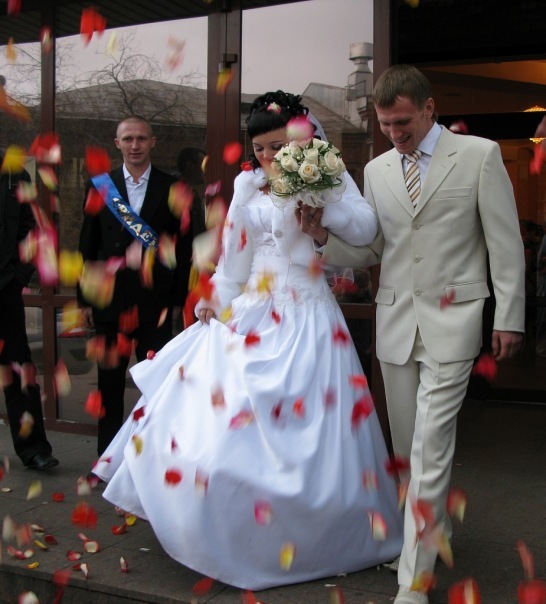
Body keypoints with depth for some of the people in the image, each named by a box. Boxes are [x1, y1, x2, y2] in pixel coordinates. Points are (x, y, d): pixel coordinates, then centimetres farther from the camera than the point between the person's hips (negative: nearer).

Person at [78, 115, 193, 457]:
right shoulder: (99, 187, 7)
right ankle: (108, 453, 22)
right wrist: (85, 299, 4)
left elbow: (184, 248, 2)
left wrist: (179, 298, -2)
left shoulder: (173, 188, 3)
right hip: (110, 300, 2)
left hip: (156, 300, -1)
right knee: (110, 380, 10)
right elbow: (88, 247, 7)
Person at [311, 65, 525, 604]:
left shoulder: (480, 155, -1)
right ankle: (434, 530, 36)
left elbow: (505, 242, -1)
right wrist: (326, 237, -5)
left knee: (430, 449, -8)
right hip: (395, 322, 5)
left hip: (451, 322, -5)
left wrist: (509, 317, -4)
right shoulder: (376, 170, 11)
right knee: (406, 446, 13)